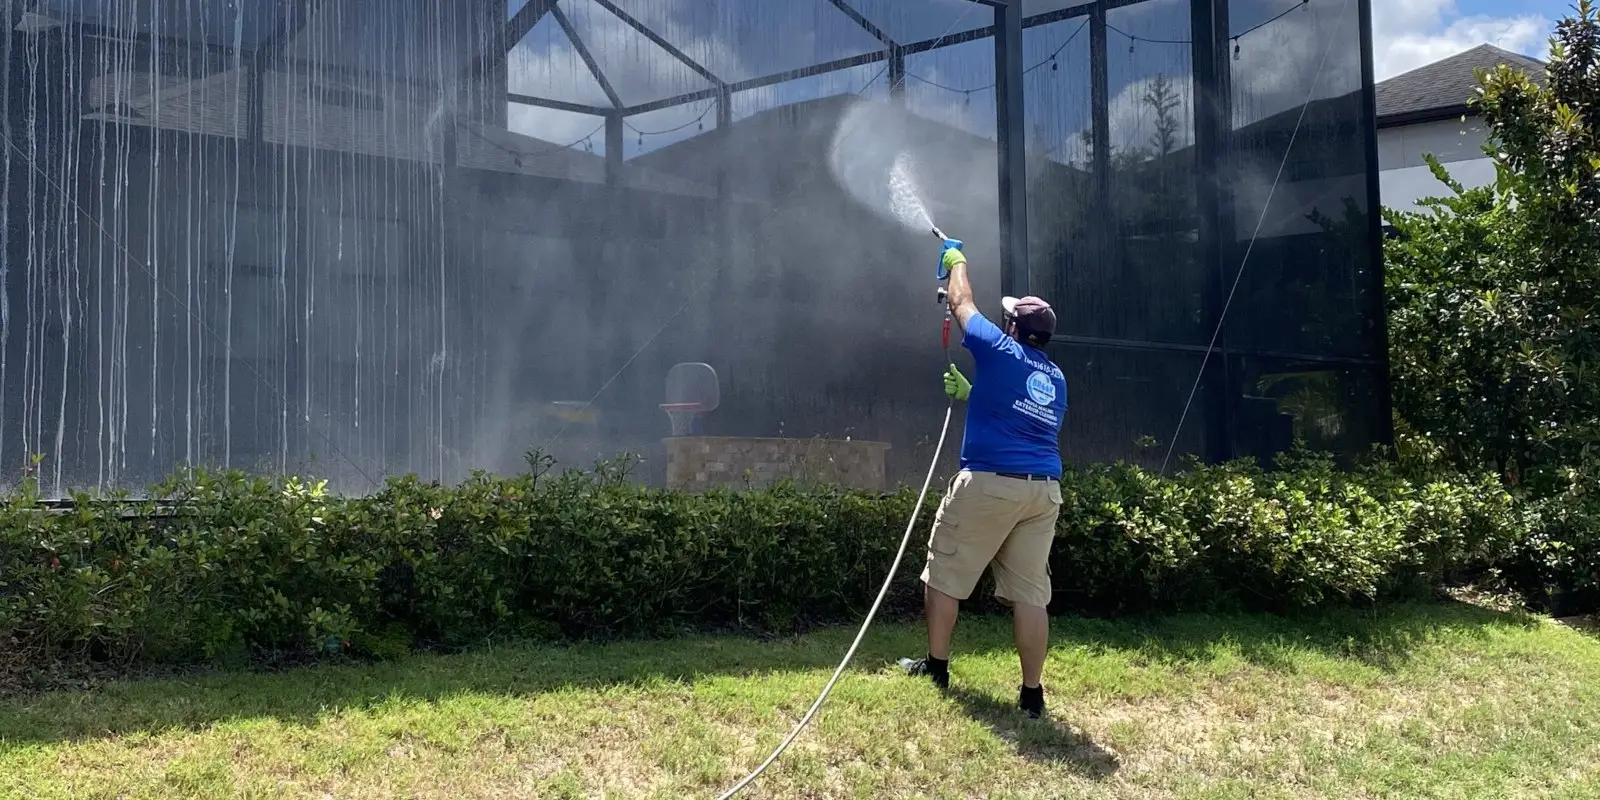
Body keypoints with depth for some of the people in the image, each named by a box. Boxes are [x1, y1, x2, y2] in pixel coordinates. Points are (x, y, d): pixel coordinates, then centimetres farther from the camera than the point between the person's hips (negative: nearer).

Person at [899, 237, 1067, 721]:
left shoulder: (999, 351, -1)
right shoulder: (1056, 379, 17)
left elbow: (961, 303, 14)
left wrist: (957, 263, 31)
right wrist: (970, 394, 37)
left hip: (989, 482, -6)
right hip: (1044, 489, 6)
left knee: (944, 576, 11)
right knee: (1029, 593, 4)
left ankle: (936, 666, 22)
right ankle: (1032, 694, 3)